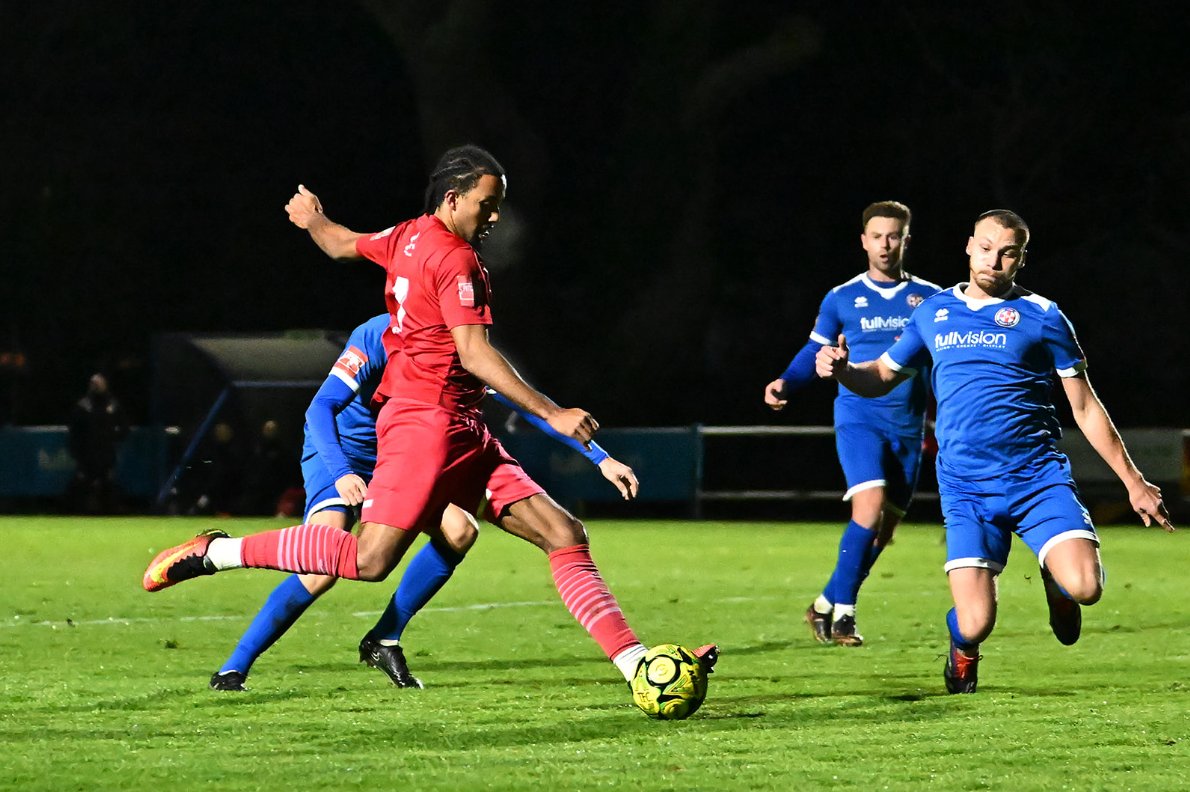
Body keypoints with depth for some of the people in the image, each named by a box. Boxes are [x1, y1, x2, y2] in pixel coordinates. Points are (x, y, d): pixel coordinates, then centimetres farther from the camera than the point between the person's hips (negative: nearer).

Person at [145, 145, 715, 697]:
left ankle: (636, 663, -6)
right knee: (370, 560, -17)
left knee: (565, 535, 1)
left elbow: (342, 244, 32)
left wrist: (312, 219, 56)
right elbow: (473, 353, -21)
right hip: (429, 420, -10)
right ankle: (216, 552, -5)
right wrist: (552, 414, -24)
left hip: (462, 435, 10)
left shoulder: (409, 237, 14)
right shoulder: (454, 259, -12)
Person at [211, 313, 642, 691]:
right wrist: (341, 473, -44)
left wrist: (601, 458, -7)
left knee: (460, 532, -14)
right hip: (337, 456, -6)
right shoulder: (377, 337, -24)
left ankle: (384, 641, 1)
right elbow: (320, 408, -27)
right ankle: (232, 669, -17)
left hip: (394, 458, 6)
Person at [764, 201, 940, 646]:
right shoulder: (842, 299, 5)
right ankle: (840, 608, -13)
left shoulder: (929, 298, 7)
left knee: (884, 527, 4)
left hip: (908, 426, 3)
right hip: (859, 416, -3)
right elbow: (815, 352, 10)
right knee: (870, 506, -23)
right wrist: (784, 383, -6)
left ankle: (831, 605, 19)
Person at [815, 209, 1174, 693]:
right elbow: (881, 377, 21)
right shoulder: (934, 313, 12)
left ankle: (1053, 579, 17)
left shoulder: (1042, 317, 4)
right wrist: (842, 369, -2)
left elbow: (1085, 408, 7)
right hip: (966, 490, 1)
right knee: (975, 624, -14)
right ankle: (962, 647, 27)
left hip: (1040, 480, -1)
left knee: (1085, 587, -23)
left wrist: (1133, 482, 4)